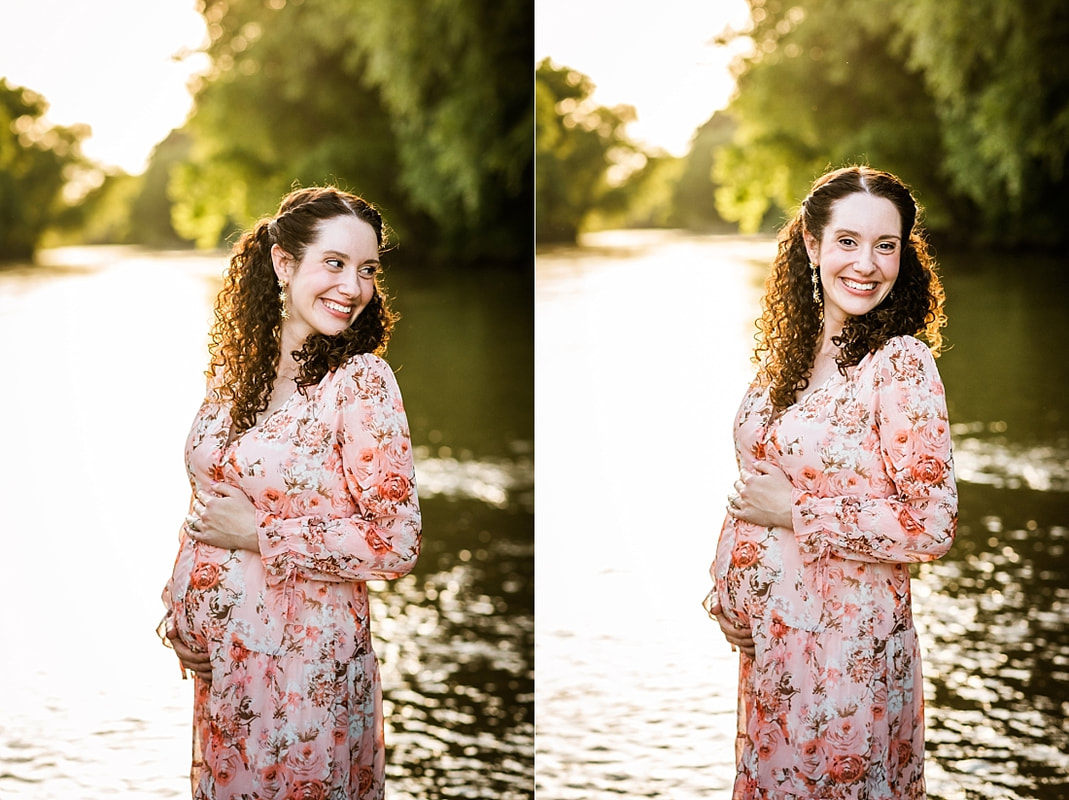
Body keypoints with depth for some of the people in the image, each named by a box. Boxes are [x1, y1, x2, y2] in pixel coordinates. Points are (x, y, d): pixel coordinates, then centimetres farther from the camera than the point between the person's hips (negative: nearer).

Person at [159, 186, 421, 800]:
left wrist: (259, 533, -17)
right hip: (214, 655, 6)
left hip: (305, 657, -6)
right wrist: (180, 612, 5)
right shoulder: (238, 364, 3)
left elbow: (398, 545, -18)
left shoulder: (362, 381, -15)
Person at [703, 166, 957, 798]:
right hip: (765, 628, 6)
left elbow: (933, 525, -19)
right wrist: (728, 591, 3)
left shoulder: (902, 363, -15)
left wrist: (795, 513, -16)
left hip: (848, 636, -6)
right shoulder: (787, 351, 4)